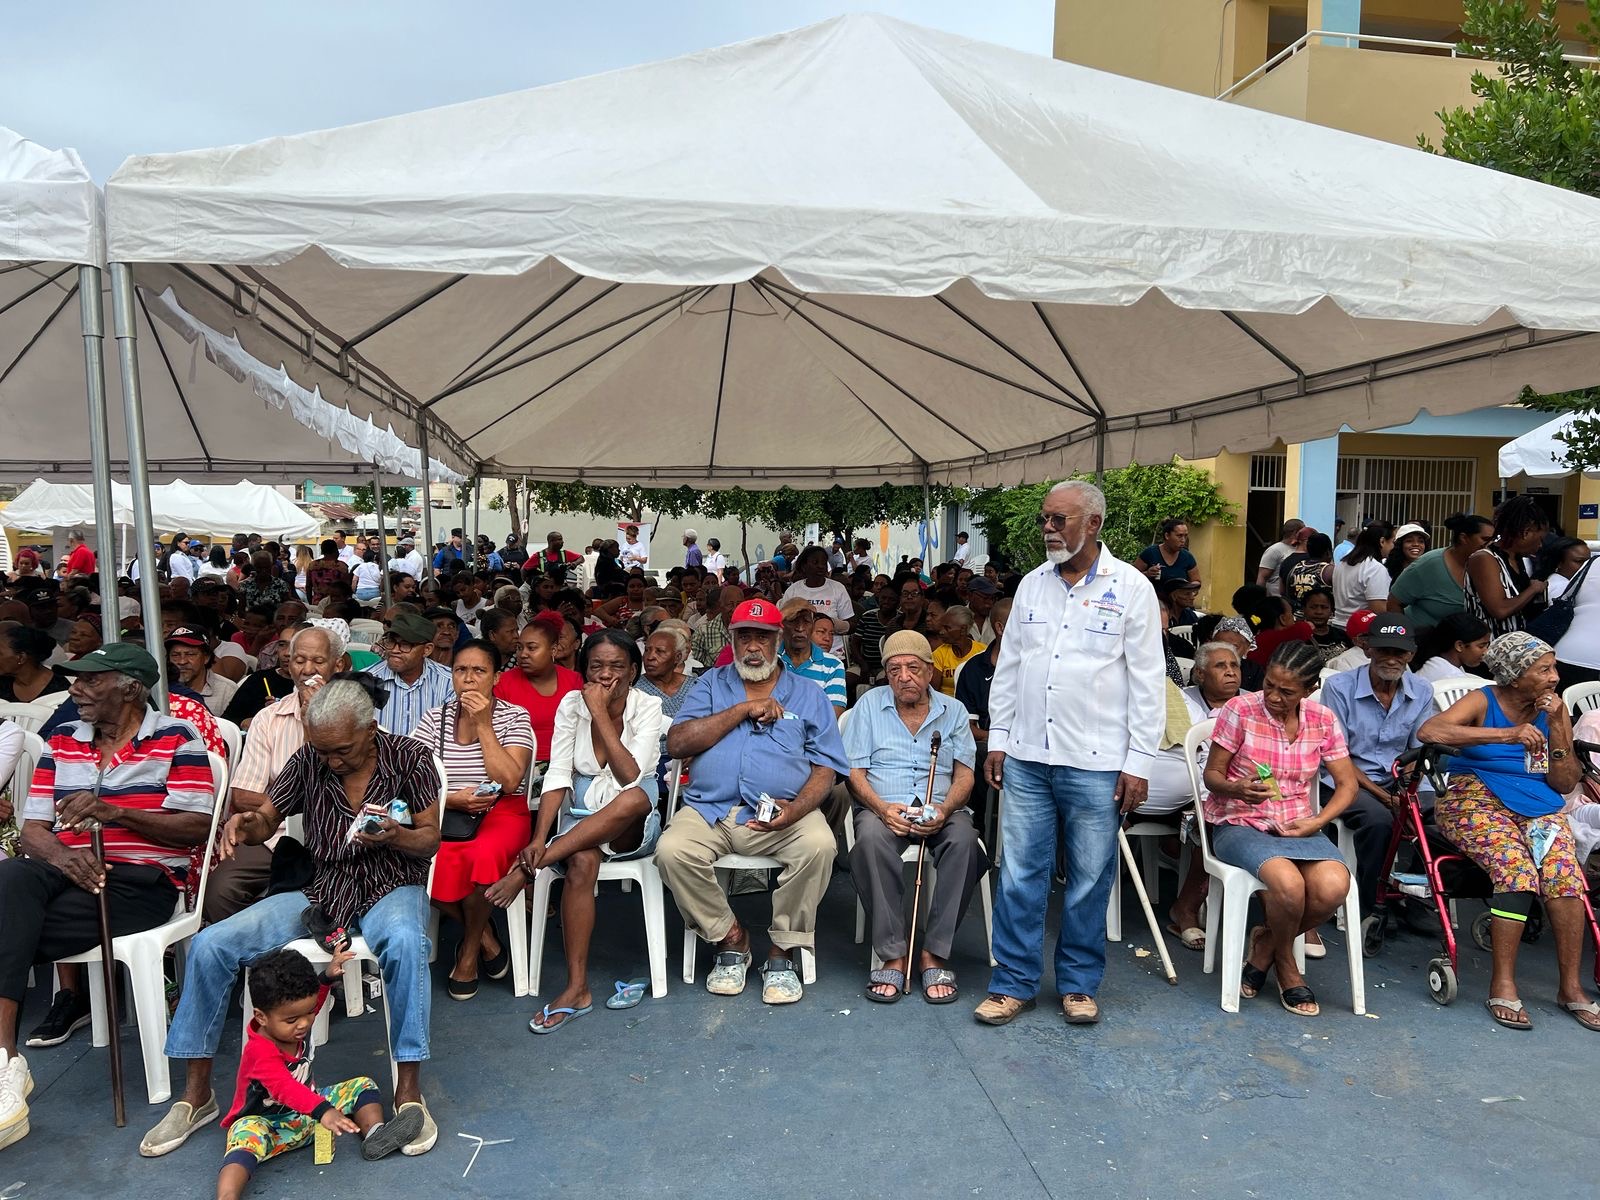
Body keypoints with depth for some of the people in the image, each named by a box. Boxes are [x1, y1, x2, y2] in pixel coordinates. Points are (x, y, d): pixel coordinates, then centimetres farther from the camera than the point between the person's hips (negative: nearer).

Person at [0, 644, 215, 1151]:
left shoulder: (175, 739, 1)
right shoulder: (61, 742, 18)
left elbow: (197, 828, -7)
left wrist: (115, 812, -19)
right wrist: (63, 857, -14)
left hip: (141, 881, -4)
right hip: (68, 873, 5)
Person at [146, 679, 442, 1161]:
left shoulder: (409, 758, -8)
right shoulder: (309, 760, -1)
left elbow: (430, 840, -6)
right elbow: (267, 820, 8)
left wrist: (396, 836, -29)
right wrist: (245, 824, -17)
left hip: (390, 887, -4)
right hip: (321, 890, 4)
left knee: (404, 941, -39)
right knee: (209, 946, -13)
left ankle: (409, 1092, -26)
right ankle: (196, 1095, 4)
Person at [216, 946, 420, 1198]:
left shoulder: (296, 1020, -8)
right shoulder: (260, 1052, -30)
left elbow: (310, 1000, 16)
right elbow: (284, 1088, -45)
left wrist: (328, 976, -3)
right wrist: (323, 1111, -58)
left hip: (306, 1109, 7)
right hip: (266, 1121, -7)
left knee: (362, 1085, -4)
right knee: (246, 1136, -39)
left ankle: (374, 1134, -24)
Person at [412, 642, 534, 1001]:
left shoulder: (515, 717, 1)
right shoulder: (434, 718, 8)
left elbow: (508, 781, -13)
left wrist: (483, 723, -12)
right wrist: (452, 799, -17)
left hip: (502, 814, -2)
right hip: (445, 814, 2)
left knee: (482, 856, -36)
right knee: (428, 865, -31)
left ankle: (470, 950, -6)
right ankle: (486, 939, -4)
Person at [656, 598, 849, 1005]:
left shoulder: (808, 694, 14)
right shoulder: (711, 685, 15)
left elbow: (825, 767, 5)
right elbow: (677, 743, 0)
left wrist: (796, 809, -16)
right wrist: (743, 709, -5)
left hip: (784, 814, -1)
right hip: (710, 809, 1)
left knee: (819, 845, -31)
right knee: (671, 850, -28)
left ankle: (782, 951, -10)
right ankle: (730, 939, -3)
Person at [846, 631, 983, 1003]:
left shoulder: (953, 711, 14)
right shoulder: (870, 705, 11)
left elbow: (964, 774, 6)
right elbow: (854, 772, 5)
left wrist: (944, 810, -15)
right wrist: (882, 808, -15)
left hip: (940, 809, 1)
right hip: (882, 807, -1)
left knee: (964, 837, -34)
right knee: (871, 836, -36)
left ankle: (934, 954, -22)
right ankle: (893, 955, -27)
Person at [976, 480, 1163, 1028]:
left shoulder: (1131, 588, -3)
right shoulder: (1032, 584, 9)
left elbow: (1147, 680, -4)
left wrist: (1139, 761, -7)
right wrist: (998, 737, 9)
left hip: (1096, 763, -3)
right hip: (1027, 757, 3)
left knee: (1089, 879, 8)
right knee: (1019, 874, 6)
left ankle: (1078, 984, 25)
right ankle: (1013, 982, 19)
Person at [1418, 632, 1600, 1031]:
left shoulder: (1554, 709, 11)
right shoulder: (1482, 702, -4)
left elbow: (1565, 783, 10)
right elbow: (1429, 731, -26)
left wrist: (1556, 729, -3)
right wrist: (1507, 735, -29)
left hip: (1540, 807, 5)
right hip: (1477, 800, -4)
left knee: (1565, 874, -24)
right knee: (1518, 870, -29)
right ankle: (1503, 985, -21)